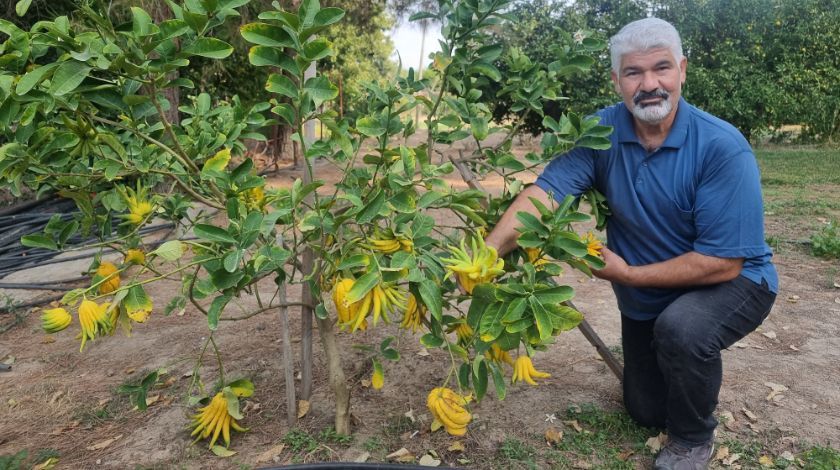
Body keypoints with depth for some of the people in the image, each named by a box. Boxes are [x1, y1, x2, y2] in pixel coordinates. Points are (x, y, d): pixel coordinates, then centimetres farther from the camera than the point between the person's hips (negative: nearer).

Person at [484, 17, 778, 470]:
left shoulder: (723, 148, -27)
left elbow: (723, 262, -27)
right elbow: (545, 191, -30)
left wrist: (629, 274, -24)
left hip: (729, 283, -4)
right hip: (646, 296, 4)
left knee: (681, 329, -37)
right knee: (646, 410, 14)